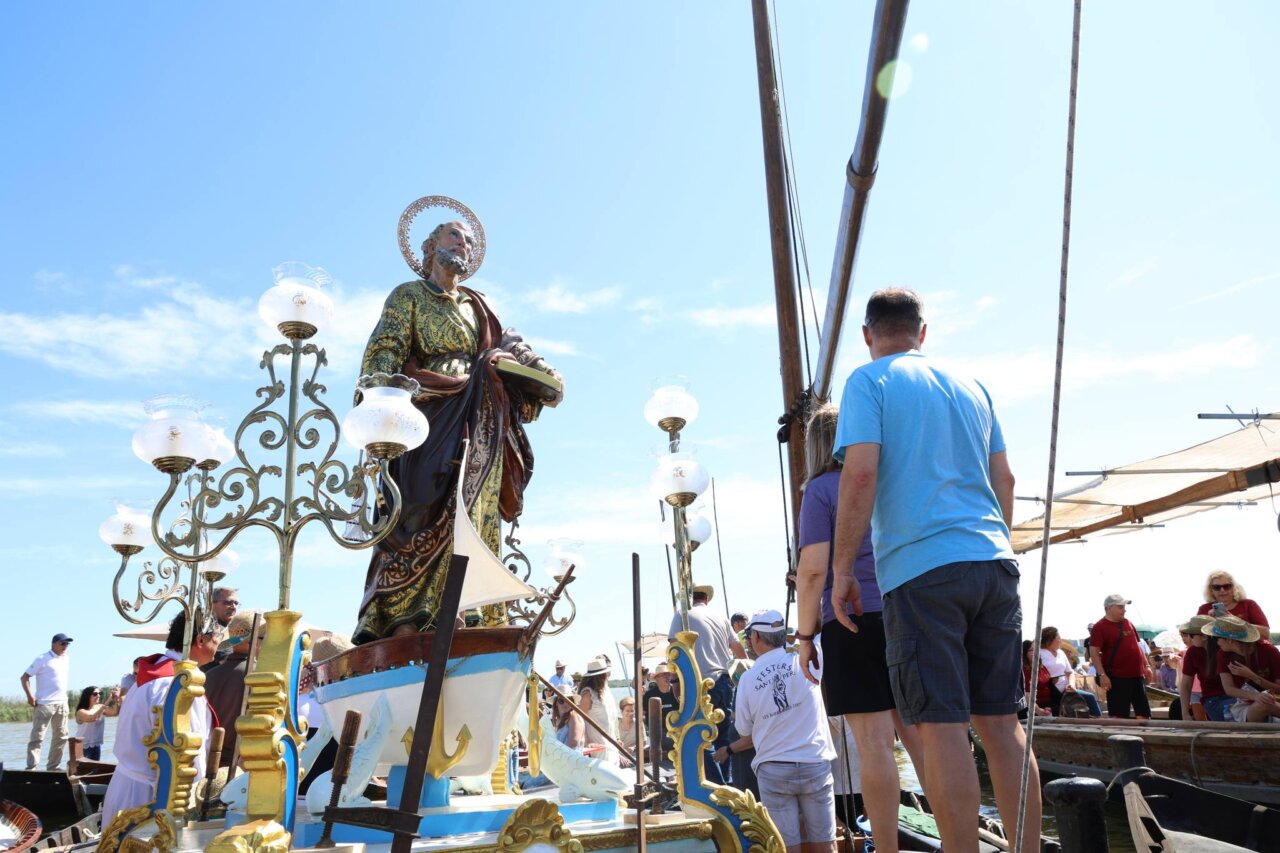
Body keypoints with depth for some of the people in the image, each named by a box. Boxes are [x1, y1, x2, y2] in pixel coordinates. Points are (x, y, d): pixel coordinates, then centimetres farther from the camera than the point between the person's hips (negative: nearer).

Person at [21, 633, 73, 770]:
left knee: (61, 737, 10)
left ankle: (53, 767, 19)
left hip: (62, 703, 7)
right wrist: (30, 696, -17)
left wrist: (64, 696, 14)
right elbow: (25, 677, -8)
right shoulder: (43, 659, -8)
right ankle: (31, 768, -1)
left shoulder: (67, 658, 11)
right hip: (44, 703, -7)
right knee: (37, 737, -4)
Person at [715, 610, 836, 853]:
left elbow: (748, 735, 11)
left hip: (773, 771, 0)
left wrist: (728, 750, 30)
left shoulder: (748, 678, 1)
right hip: (815, 766, 0)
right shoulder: (804, 662, -4)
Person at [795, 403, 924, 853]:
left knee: (874, 742, -2)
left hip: (854, 621, -5)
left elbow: (814, 569, -9)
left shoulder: (821, 490, -2)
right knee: (921, 735, 8)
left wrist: (805, 633, -3)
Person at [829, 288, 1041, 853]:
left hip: (922, 569, -6)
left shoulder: (869, 382, 1)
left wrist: (842, 569, -7)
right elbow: (1004, 480, 18)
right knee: (1001, 721, 9)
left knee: (942, 726, -3)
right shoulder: (971, 387, 19)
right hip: (994, 563, 6)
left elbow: (860, 473, -11)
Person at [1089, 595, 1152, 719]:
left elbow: (1137, 646, 22)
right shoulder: (1100, 627, -9)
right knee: (1118, 714, -2)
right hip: (1117, 678, -7)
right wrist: (1102, 675, -19)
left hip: (1137, 675, 7)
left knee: (1144, 712, 12)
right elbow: (1094, 651, -14)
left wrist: (1146, 665, 15)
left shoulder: (1128, 623, 13)